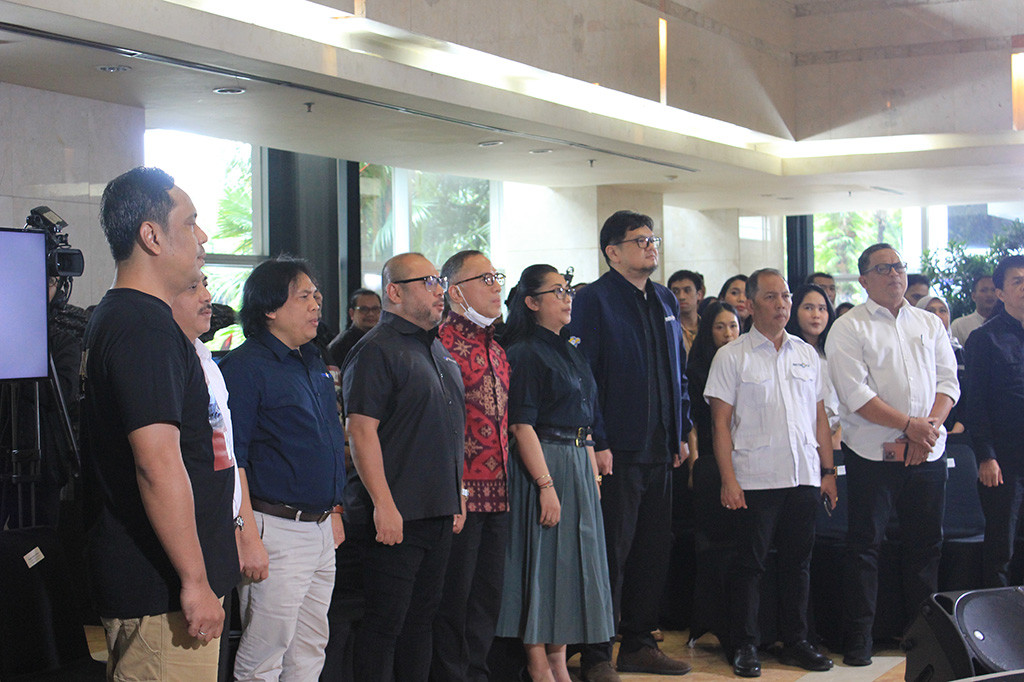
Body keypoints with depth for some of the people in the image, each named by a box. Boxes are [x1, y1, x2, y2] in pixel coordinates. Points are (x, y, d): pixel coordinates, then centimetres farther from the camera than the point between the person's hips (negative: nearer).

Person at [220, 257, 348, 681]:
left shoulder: (313, 362, 15)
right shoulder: (244, 367, -12)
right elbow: (231, 459, -17)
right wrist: (247, 536, -21)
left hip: (321, 529, 9)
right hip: (277, 530, -9)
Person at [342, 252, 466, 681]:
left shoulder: (438, 351, 17)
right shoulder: (377, 350, -10)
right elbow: (362, 431, -17)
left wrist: (458, 494, 21)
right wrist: (384, 505, -21)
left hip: (440, 513, 9)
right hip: (395, 516, -9)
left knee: (422, 614, 13)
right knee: (385, 620, -4)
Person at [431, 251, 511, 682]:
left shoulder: (495, 347, 17)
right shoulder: (444, 340, -11)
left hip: (496, 492, 8)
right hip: (460, 492, -8)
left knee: (488, 594, 13)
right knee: (454, 596, 0)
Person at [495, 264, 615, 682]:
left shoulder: (569, 352, 16)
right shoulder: (524, 353, -10)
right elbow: (522, 425, -16)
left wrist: (593, 472, 12)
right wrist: (547, 485, -21)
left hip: (579, 465, 9)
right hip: (543, 463, -8)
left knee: (571, 562, 10)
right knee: (543, 561, -5)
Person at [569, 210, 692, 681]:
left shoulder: (665, 301, 15)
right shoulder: (594, 300, -8)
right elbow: (584, 375, -12)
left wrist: (682, 431, 14)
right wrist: (597, 443, -17)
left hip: (660, 449, 7)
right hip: (617, 450, -7)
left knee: (654, 549, 12)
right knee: (611, 553, -3)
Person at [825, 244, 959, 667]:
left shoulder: (929, 324, 14)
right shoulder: (849, 329, -2)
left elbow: (947, 381, 8)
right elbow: (855, 394, -11)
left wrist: (930, 426, -10)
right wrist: (909, 424, -16)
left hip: (928, 453, 4)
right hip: (872, 453, -4)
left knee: (925, 543, 9)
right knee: (865, 545, -1)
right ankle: (858, 637, 5)